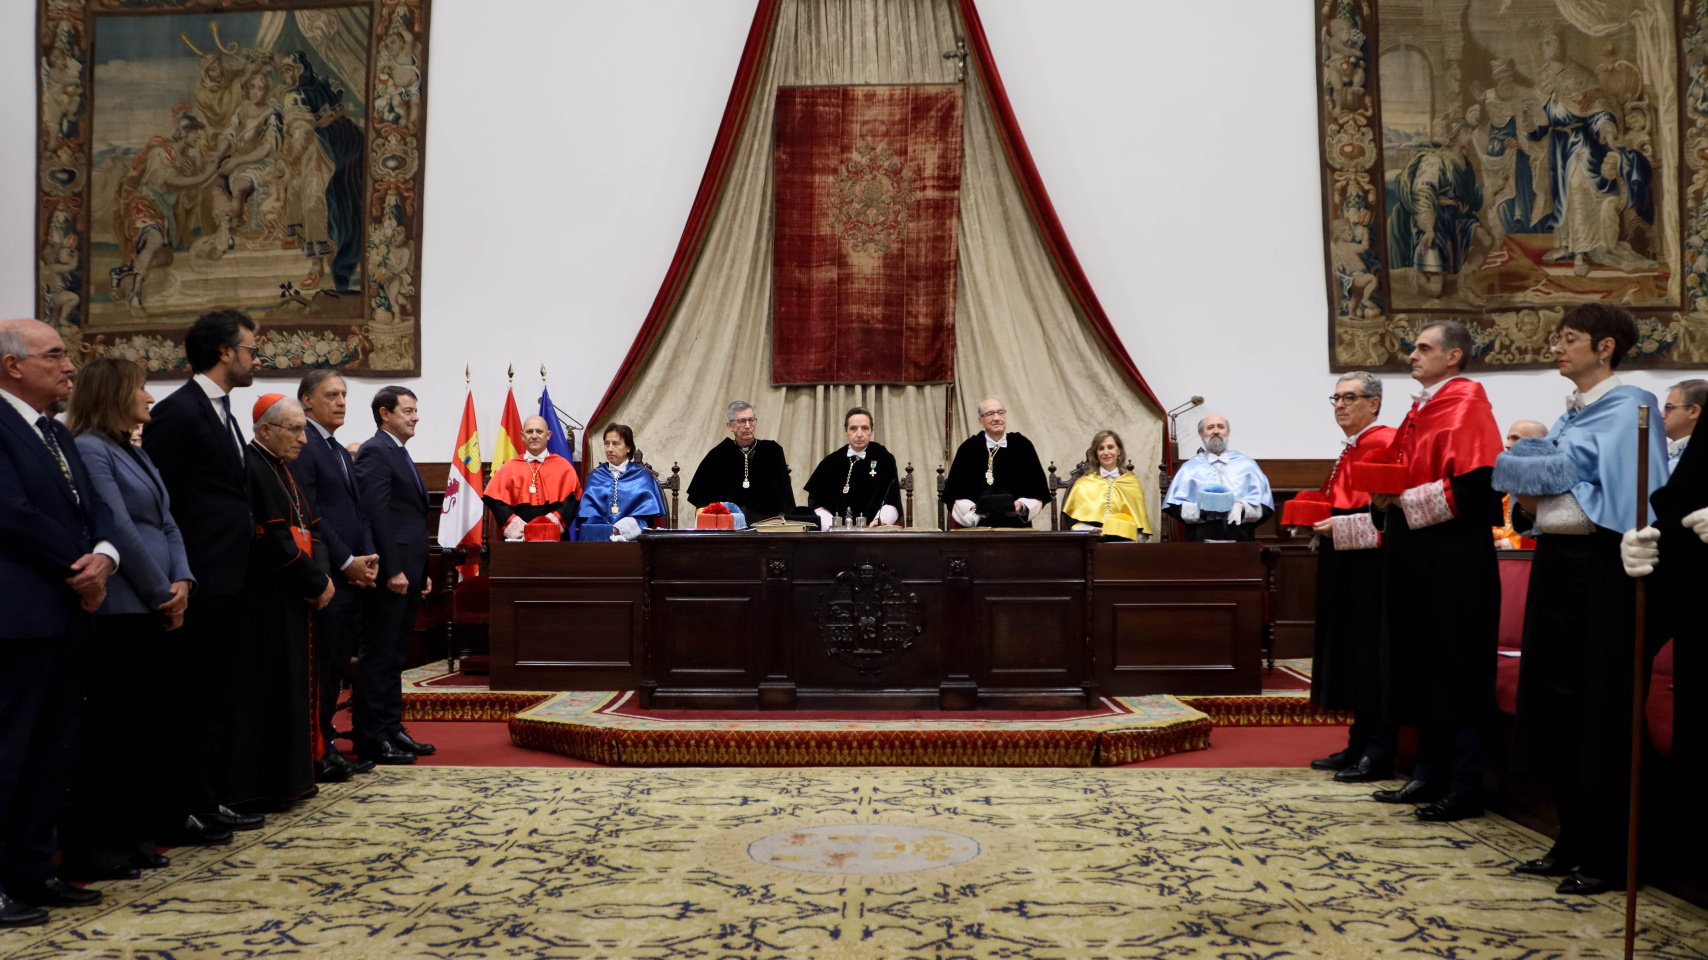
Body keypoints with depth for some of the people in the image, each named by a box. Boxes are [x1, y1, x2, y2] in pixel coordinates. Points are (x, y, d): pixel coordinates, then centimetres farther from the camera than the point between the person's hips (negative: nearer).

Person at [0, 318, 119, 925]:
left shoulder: (58, 434, 18)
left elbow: (94, 508, 13)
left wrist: (103, 555, -7)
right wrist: (80, 568, -9)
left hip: (67, 611, 9)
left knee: (53, 751, 13)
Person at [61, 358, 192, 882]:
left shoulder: (137, 453, 18)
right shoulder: (90, 449, -9)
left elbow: (166, 524, 15)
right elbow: (119, 531, -15)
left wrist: (182, 581, -1)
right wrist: (163, 594, -10)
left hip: (156, 610, 9)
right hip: (119, 610, -9)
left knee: (153, 725, 11)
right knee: (106, 727, -2)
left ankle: (135, 833, 21)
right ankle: (87, 845, 9)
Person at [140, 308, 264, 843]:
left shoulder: (222, 413, 17)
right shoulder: (178, 411, -11)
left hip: (228, 583, 9)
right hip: (200, 585, -9)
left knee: (218, 698, 15)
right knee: (192, 699, -2)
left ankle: (209, 802, 24)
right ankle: (180, 816, 7)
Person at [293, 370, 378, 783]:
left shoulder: (343, 453, 21)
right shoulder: (302, 447, -9)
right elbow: (309, 515, -15)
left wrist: (368, 557, 3)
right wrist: (347, 562, -14)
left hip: (353, 575, 9)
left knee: (337, 666, 12)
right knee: (321, 667, -3)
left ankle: (327, 746, 18)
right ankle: (317, 753, 4)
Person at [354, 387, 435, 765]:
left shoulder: (401, 454, 20)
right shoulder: (375, 451, -10)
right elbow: (377, 514, -18)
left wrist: (422, 572, 18)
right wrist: (392, 571, -21)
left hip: (408, 572, 10)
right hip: (390, 573, -10)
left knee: (395, 655, 13)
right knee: (378, 656, -3)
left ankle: (392, 730, 20)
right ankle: (372, 739, 2)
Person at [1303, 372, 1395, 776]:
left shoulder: (1385, 443, -11)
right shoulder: (1348, 451, 18)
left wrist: (1342, 526, -19)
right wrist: (1321, 521, 10)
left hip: (1369, 562, -10)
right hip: (1341, 564, 10)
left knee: (1367, 652, -6)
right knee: (1346, 652, 12)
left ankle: (1374, 752, 2)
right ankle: (1359, 746, 20)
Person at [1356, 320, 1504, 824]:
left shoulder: (1466, 402, -10)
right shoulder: (1422, 407, 16)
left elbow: (1474, 485, -20)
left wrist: (1403, 500, -17)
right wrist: (1387, 496, 7)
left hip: (1453, 556, -9)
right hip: (1415, 553, 9)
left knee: (1455, 671, -3)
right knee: (1422, 669, 12)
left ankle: (1465, 788, 4)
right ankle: (1430, 775, 21)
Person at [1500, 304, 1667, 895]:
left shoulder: (1628, 406, -7)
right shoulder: (1570, 414, 18)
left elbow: (1565, 469, -17)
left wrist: (1496, 466, -7)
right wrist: (1526, 499, -2)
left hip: (1599, 566, -8)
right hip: (1555, 560, 9)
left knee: (1598, 711, -4)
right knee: (1554, 708, 10)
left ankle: (1608, 860, 5)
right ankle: (1573, 844, 21)